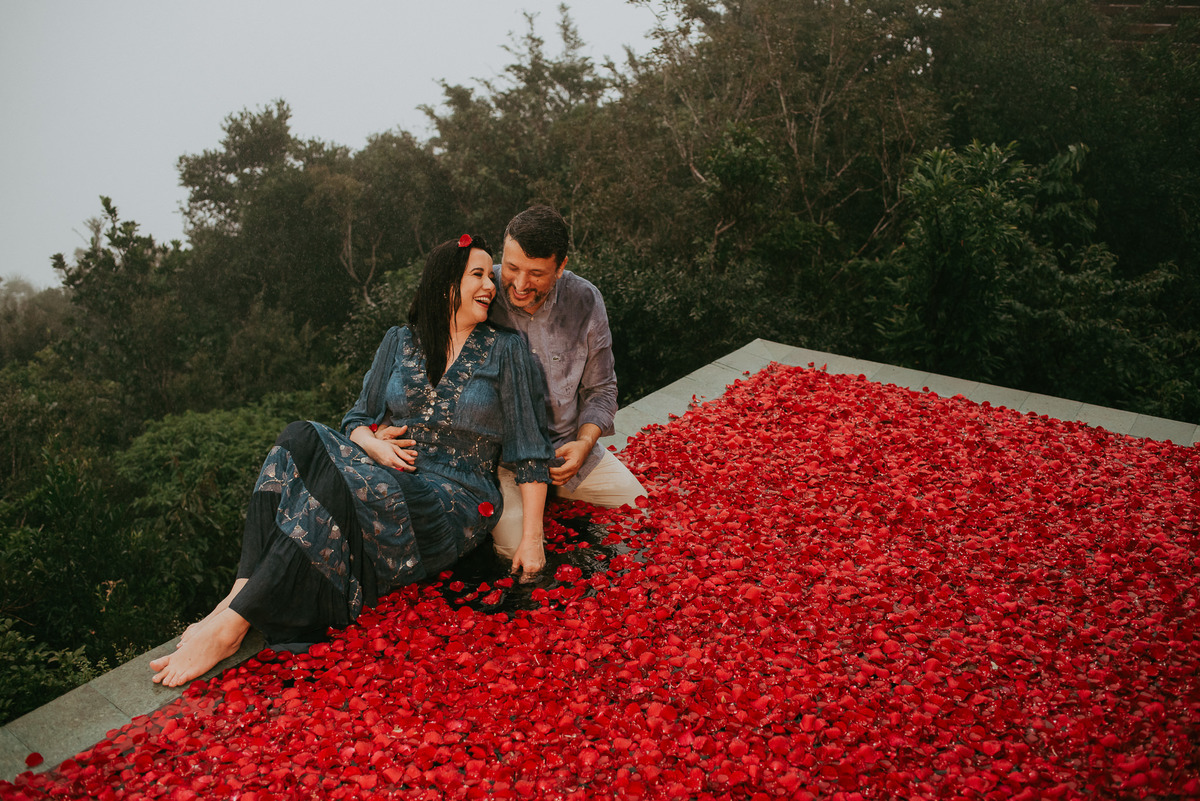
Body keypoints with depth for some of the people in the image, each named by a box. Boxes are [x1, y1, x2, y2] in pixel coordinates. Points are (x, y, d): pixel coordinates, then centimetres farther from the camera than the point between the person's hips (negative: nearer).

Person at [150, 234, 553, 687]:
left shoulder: (506, 351, 3)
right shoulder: (400, 342, 12)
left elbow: (531, 449, 0)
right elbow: (358, 418, 15)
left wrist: (531, 538, -7)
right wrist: (377, 447, -10)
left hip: (454, 501, -4)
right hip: (390, 478, 5)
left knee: (337, 485, -32)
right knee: (300, 441, -23)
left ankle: (231, 626, -33)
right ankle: (240, 593, -32)